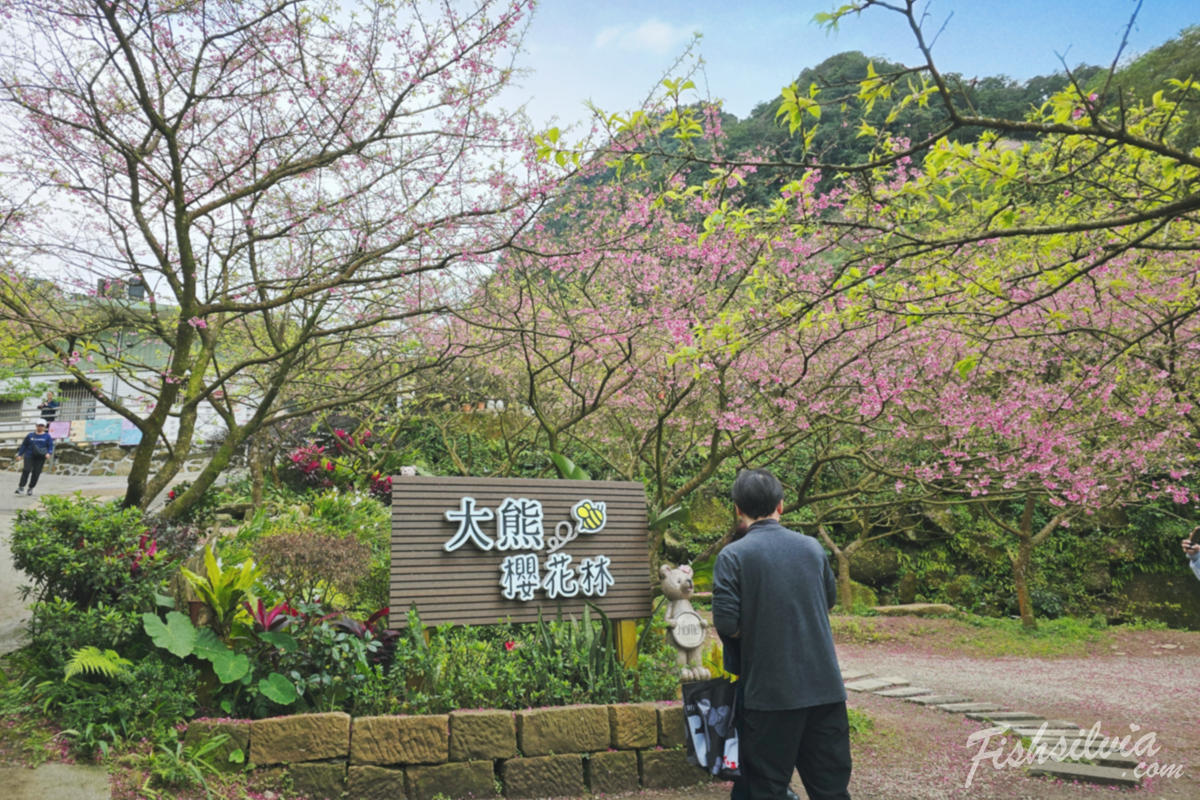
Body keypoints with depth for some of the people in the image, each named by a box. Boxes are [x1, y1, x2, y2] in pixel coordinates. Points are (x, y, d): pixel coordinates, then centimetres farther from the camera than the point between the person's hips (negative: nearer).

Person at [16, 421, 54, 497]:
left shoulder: (47, 437, 7)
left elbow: (51, 446, 4)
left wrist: (49, 453, -15)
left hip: (40, 458, -1)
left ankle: (30, 488, 10)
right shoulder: (30, 436, 11)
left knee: (36, 472, -3)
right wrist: (19, 454, 10)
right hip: (29, 456, 1)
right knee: (26, 470, -14)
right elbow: (24, 445, 16)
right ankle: (21, 487, -10)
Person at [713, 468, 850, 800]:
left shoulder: (733, 556, -10)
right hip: (825, 687, 4)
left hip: (770, 692, -4)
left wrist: (752, 629, 6)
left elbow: (727, 625, -14)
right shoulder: (812, 547, 4)